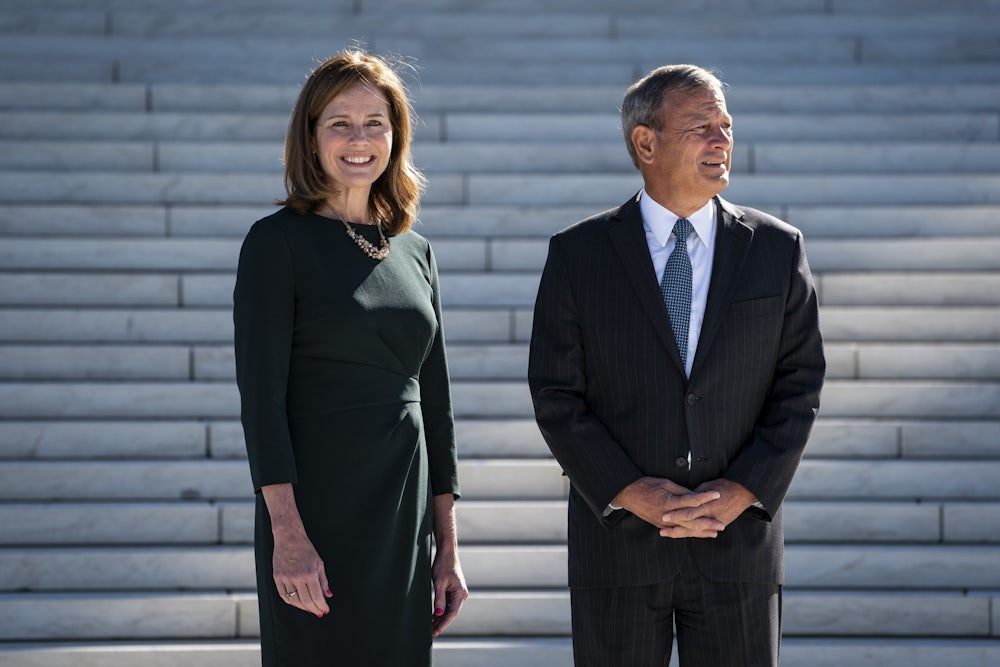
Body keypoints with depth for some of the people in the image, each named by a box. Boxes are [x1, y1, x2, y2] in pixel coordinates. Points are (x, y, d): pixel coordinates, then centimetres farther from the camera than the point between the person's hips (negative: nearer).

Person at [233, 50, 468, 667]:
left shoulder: (415, 251, 12)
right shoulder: (279, 241, -4)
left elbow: (435, 401, 15)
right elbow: (261, 392, -10)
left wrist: (447, 548, 11)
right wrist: (287, 535, -18)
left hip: (405, 519, 5)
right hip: (318, 515, -5)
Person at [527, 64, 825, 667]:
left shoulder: (778, 249, 5)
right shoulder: (578, 254, 1)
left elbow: (799, 386, 3)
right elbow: (556, 395, -1)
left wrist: (742, 492, -9)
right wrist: (630, 492, -12)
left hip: (740, 538, 1)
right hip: (617, 539, -1)